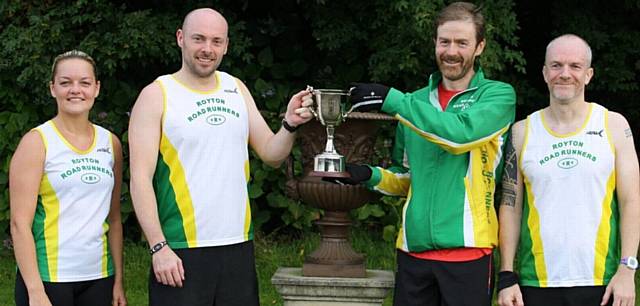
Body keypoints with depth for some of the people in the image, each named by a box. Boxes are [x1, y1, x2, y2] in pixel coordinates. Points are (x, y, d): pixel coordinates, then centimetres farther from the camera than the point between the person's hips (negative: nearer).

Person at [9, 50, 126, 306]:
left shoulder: (111, 143, 9)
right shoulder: (37, 142, -4)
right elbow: (20, 223, -9)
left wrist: (118, 280, 8)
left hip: (99, 276, 4)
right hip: (46, 278, -4)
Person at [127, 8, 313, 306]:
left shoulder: (236, 89, 11)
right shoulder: (157, 96, -3)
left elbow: (271, 154, 13)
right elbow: (140, 178, -9)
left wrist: (289, 125, -8)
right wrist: (158, 247, -16)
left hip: (238, 247, 5)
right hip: (180, 252, -5)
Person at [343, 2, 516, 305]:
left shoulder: (498, 95, -1)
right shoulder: (416, 101, 13)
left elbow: (461, 132, -21)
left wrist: (392, 101, -19)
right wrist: (370, 175, -2)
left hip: (467, 249, -4)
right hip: (414, 249, 4)